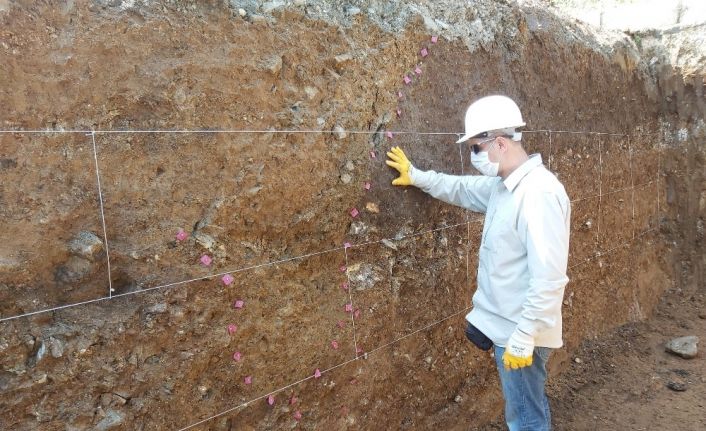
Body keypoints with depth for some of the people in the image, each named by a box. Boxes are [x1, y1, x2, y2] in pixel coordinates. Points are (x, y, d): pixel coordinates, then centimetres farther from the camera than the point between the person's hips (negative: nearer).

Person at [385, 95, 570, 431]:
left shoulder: (540, 193, -25)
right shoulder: (503, 185, 4)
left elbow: (549, 278, -28)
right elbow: (462, 189, 24)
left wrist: (523, 337, -24)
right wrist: (417, 176, 23)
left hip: (520, 331, -9)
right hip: (505, 324, 9)